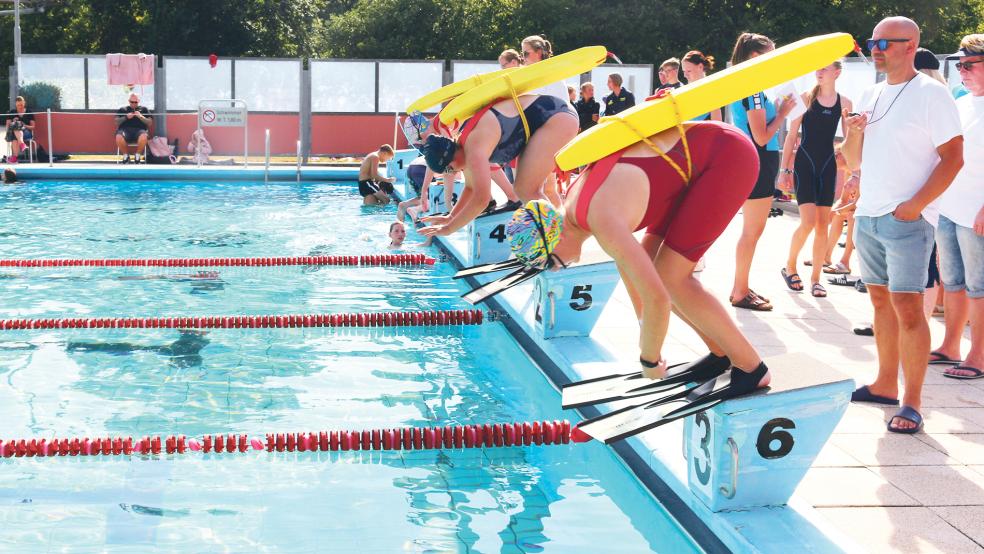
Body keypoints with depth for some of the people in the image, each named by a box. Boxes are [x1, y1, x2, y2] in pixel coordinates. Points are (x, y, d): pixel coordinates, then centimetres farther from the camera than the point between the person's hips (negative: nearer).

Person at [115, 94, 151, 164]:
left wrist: (141, 117, -3)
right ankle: (126, 155, -9)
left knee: (143, 137, -39)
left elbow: (149, 123, 13)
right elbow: (117, 122, 14)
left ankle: (137, 155, -12)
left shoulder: (143, 109, 23)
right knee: (118, 137, -37)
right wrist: (126, 117, -2)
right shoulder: (122, 109, 24)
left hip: (139, 129, -1)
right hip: (125, 129, 1)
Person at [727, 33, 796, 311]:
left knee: (753, 229, 16)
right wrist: (782, 114, -7)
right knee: (752, 230, -3)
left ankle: (740, 287, 22)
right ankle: (740, 292, 4)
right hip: (758, 163, -10)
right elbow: (761, 137, -19)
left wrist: (778, 110, 11)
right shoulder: (753, 89, -17)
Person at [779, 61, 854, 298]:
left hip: (828, 165, 3)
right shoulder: (806, 98, -1)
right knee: (808, 222, -12)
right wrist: (784, 169, -3)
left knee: (823, 224, 3)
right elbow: (791, 136, 1)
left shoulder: (844, 103, 5)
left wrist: (854, 174, 3)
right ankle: (789, 267, 10)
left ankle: (815, 278, 12)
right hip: (804, 163, -3)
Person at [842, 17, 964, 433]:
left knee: (907, 308, -9)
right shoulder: (871, 95, 14)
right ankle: (885, 384, 21)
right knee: (881, 302, 12)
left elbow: (953, 158, -10)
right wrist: (853, 133, -3)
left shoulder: (931, 94, -6)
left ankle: (911, 403, -5)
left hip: (907, 220, -7)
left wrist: (916, 205, -17)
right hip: (867, 214, 7)